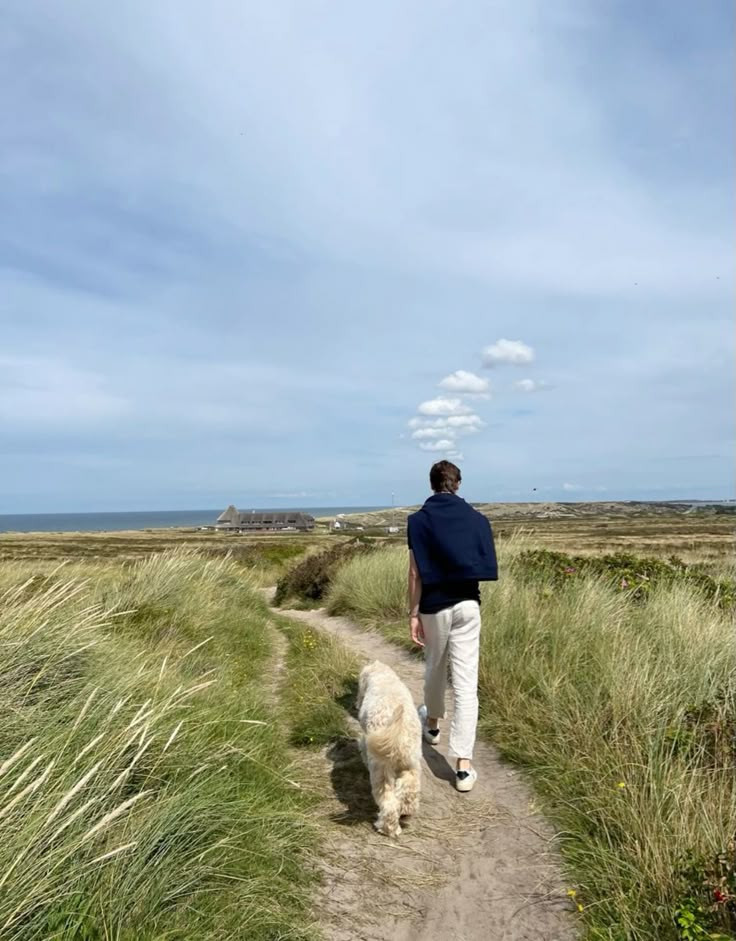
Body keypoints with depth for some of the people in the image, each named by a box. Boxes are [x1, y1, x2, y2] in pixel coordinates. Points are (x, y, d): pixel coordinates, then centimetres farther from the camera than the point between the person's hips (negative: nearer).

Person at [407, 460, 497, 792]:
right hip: (468, 605, 0)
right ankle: (463, 765, -3)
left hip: (434, 607, 0)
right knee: (466, 683, -1)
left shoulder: (419, 520, -6)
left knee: (435, 668, 23)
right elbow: (487, 567, 2)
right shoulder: (476, 518, -1)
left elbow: (415, 573, -10)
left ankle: (432, 724, 48)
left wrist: (413, 613, -5)